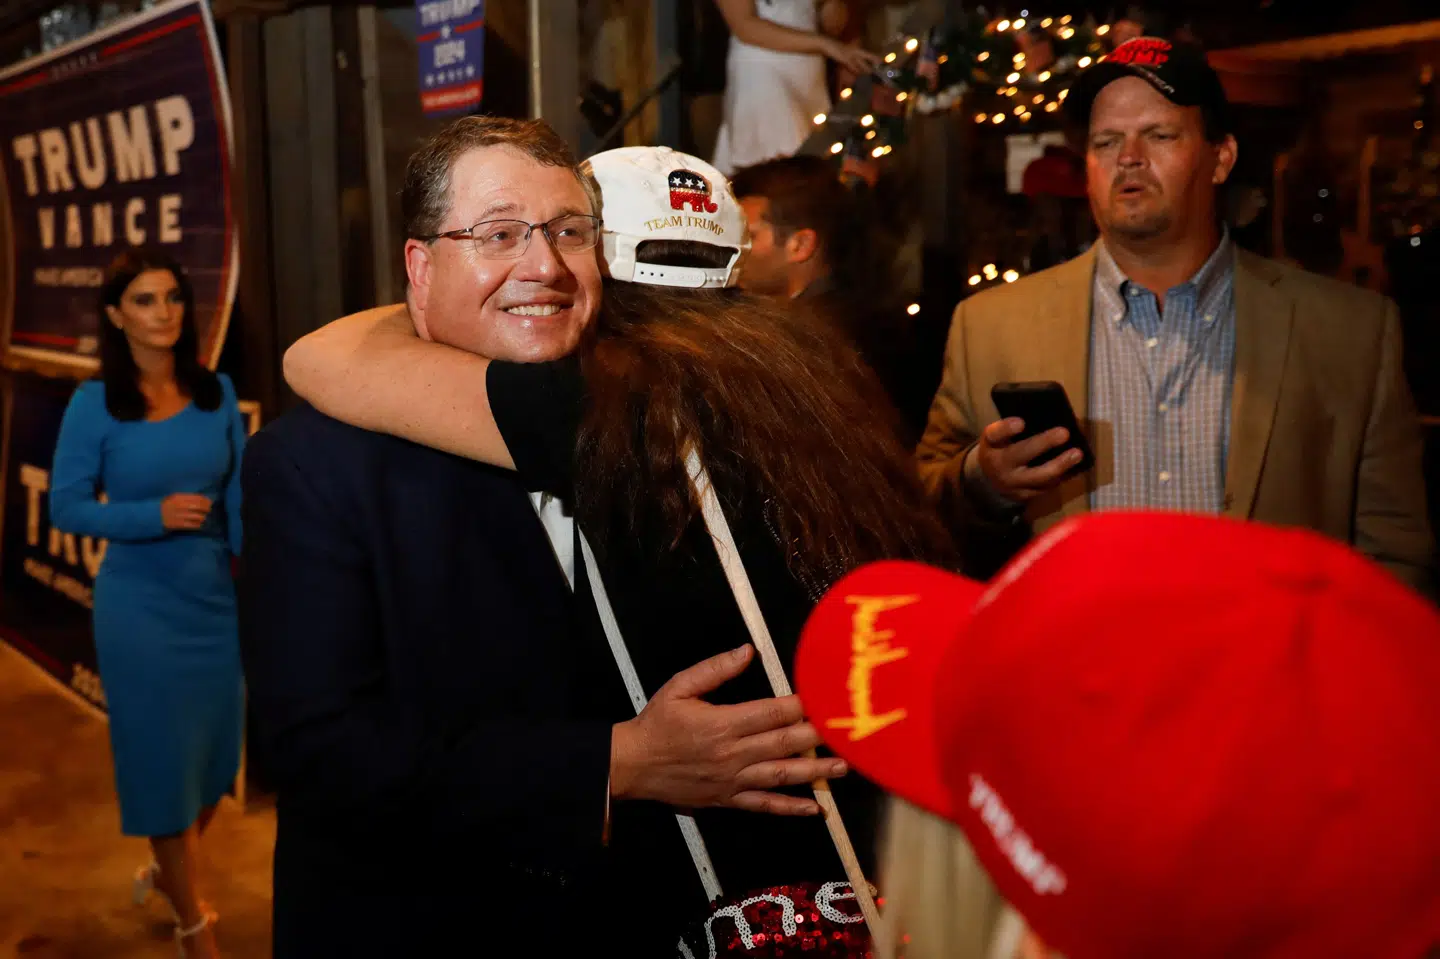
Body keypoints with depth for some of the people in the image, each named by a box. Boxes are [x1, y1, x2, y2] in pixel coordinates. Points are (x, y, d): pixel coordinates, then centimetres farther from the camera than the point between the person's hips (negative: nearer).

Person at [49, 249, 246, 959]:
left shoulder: (217, 392, 0)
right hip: (141, 605, -4)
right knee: (162, 754, 8)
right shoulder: (93, 404, -9)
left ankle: (167, 871, 45)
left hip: (216, 597, 4)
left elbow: (241, 497, 2)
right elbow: (65, 507, -7)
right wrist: (154, 515, -20)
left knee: (217, 750, 15)